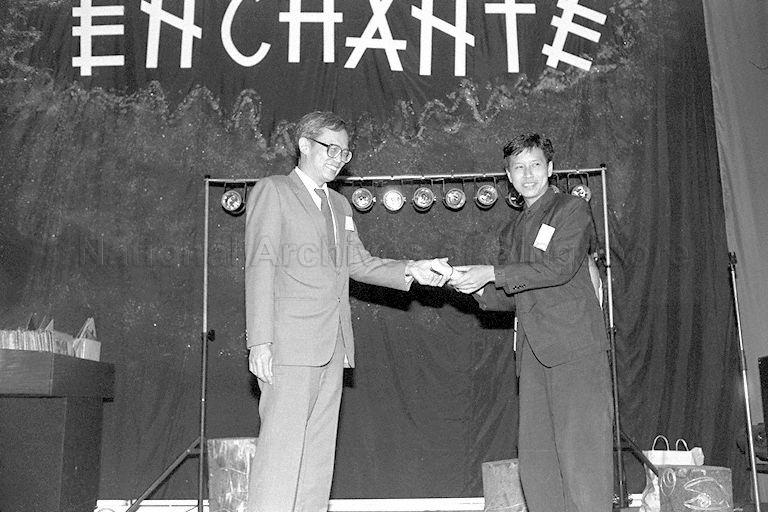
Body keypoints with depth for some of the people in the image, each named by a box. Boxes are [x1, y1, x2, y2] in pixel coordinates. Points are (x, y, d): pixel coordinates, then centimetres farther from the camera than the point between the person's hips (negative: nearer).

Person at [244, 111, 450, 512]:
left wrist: (411, 270, 1)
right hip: (290, 343, -7)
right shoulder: (272, 191, 2)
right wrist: (260, 341, -14)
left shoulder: (339, 205, 23)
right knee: (281, 446, -10)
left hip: (332, 346, 7)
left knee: (319, 451, 7)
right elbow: (261, 265, -6)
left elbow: (358, 263, 17)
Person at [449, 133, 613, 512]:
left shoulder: (572, 210, 3)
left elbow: (561, 267, -12)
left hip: (574, 345, -6)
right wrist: (476, 287, -1)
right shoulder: (512, 231, 23)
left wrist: (492, 274, -12)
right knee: (535, 457, 3)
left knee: (579, 450, -10)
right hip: (533, 352, 6)